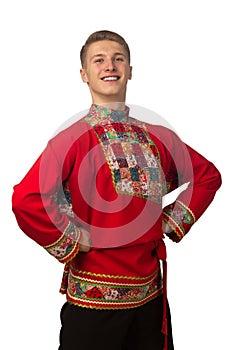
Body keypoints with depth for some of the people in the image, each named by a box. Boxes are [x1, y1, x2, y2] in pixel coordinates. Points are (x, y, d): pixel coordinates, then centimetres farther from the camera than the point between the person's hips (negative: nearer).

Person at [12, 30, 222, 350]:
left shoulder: (158, 138, 2)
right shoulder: (73, 138, -13)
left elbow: (208, 176, 15)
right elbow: (26, 200, -25)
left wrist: (171, 223, 5)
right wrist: (73, 243, -17)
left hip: (151, 292, 5)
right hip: (95, 297, -4)